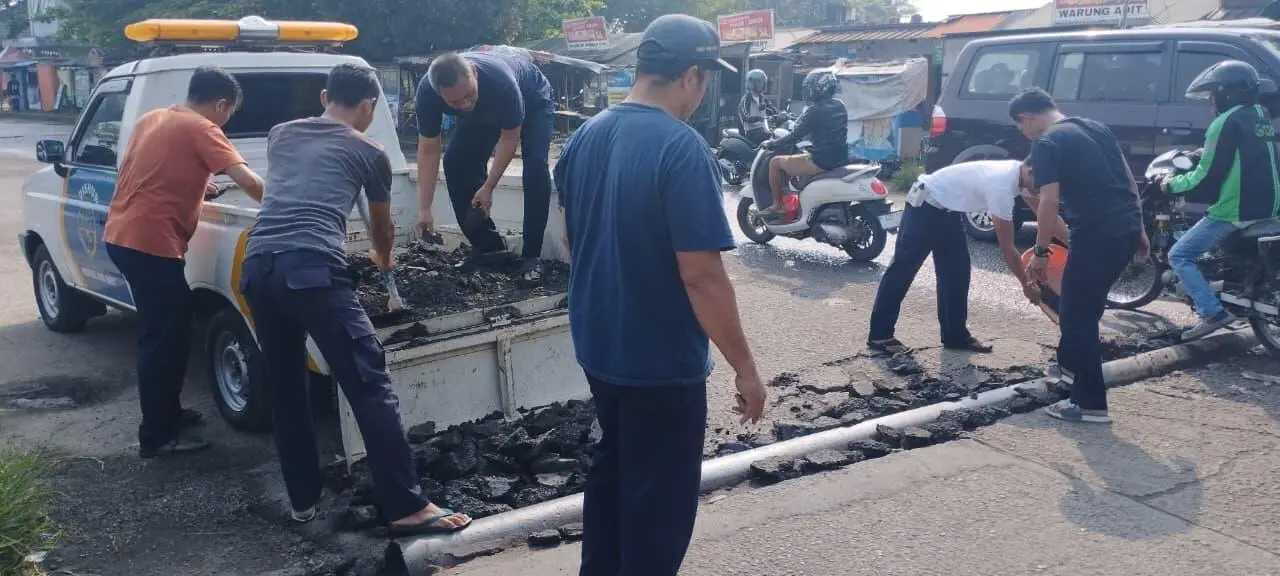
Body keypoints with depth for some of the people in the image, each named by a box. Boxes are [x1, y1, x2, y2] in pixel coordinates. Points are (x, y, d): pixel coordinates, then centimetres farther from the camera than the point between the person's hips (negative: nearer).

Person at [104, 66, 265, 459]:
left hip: (121, 235, 9)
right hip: (151, 243, -9)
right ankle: (157, 436, 7)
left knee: (161, 333, 20)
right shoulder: (201, 129, -10)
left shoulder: (152, 119, 16)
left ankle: (166, 414, 32)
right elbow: (248, 181, -20)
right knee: (167, 339, -1)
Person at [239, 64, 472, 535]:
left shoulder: (280, 135, 25)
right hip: (313, 269, -6)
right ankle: (406, 508, -3)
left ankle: (302, 500, 27)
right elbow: (383, 227, 30)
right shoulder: (368, 153, 15)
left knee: (285, 389, 18)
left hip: (257, 265, 6)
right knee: (371, 388, -3)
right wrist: (383, 260, 52)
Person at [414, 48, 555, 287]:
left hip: (532, 99, -4)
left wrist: (488, 187, -29)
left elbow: (509, 138, -28)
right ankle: (488, 247, 3)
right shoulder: (427, 91, -33)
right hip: (484, 113, 4)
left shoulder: (501, 81, -44)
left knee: (535, 166, -25)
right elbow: (428, 150, -24)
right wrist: (424, 209, -27)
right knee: (456, 163, -11)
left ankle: (532, 257, -17)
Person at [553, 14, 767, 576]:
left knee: (612, 466, 25)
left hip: (598, 346, 8)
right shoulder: (682, 148, -23)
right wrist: (745, 367, -16)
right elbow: (702, 275, -25)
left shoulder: (584, 137, 2)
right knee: (660, 496, 9)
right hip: (662, 361, -8)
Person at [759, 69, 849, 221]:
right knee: (792, 159, 33)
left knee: (775, 162, 5)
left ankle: (777, 206, 11)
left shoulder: (815, 111, -16)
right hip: (841, 158, 9)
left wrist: (771, 143, 3)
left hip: (822, 161, -9)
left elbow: (795, 136, -12)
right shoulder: (840, 106, 9)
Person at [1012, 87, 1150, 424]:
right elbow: (1129, 181, 19)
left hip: (1096, 235, -8)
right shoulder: (1095, 128, 18)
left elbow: (1049, 202, -15)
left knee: (1077, 316, 3)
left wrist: (1041, 252, -7)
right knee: (1083, 308, 26)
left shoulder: (1045, 144, -6)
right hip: (1126, 229, 8)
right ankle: (1070, 366, 43)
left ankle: (1090, 404, 6)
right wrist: (1139, 230, 23)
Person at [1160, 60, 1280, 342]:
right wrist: (1204, 154, 31)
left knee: (1179, 256, -3)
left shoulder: (1227, 122, -14)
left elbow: (1207, 176, -14)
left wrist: (1172, 185, 0)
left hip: (1235, 210, -9)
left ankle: (1212, 313, -13)